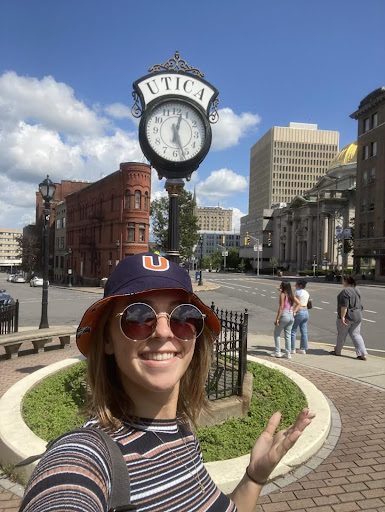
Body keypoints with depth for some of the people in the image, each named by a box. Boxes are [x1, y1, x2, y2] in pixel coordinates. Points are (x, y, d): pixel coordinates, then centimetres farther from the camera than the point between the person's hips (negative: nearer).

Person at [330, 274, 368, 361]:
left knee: (341, 335, 8)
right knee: (356, 334, 8)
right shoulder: (356, 290, 11)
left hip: (347, 317, -8)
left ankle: (337, 351, 23)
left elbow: (344, 306, -23)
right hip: (357, 316, 8)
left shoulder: (345, 291, -18)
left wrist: (342, 316, -20)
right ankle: (363, 354, -1)